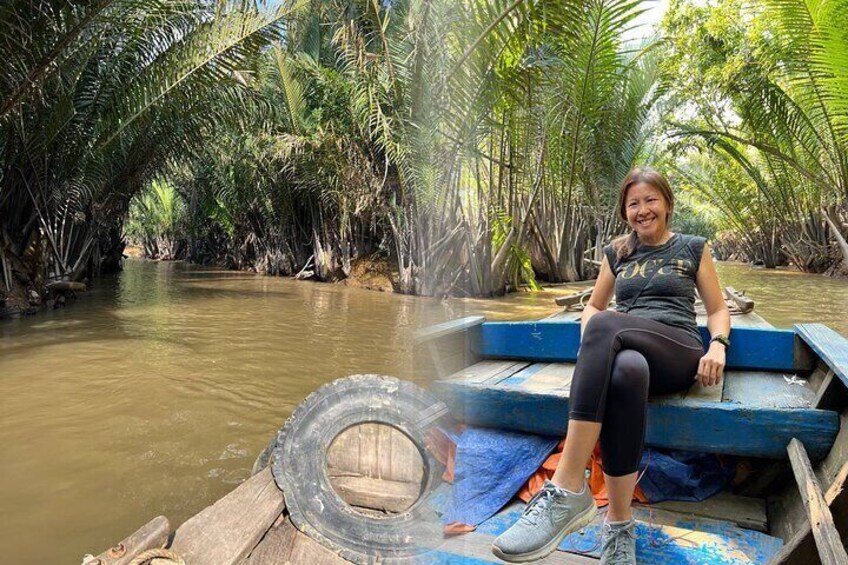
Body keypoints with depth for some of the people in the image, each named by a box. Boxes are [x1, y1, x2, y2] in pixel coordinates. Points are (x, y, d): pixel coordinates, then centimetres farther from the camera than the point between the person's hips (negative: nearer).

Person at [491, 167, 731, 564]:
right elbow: (592, 307, 27)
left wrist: (718, 346, -6)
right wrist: (593, 343, 3)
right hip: (625, 350, 2)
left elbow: (718, 310, 18)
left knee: (605, 326, -38)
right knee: (623, 372, -41)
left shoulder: (693, 248, 18)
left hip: (679, 354, -2)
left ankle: (568, 491, -42)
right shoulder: (616, 253, 23)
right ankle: (620, 526, -35)